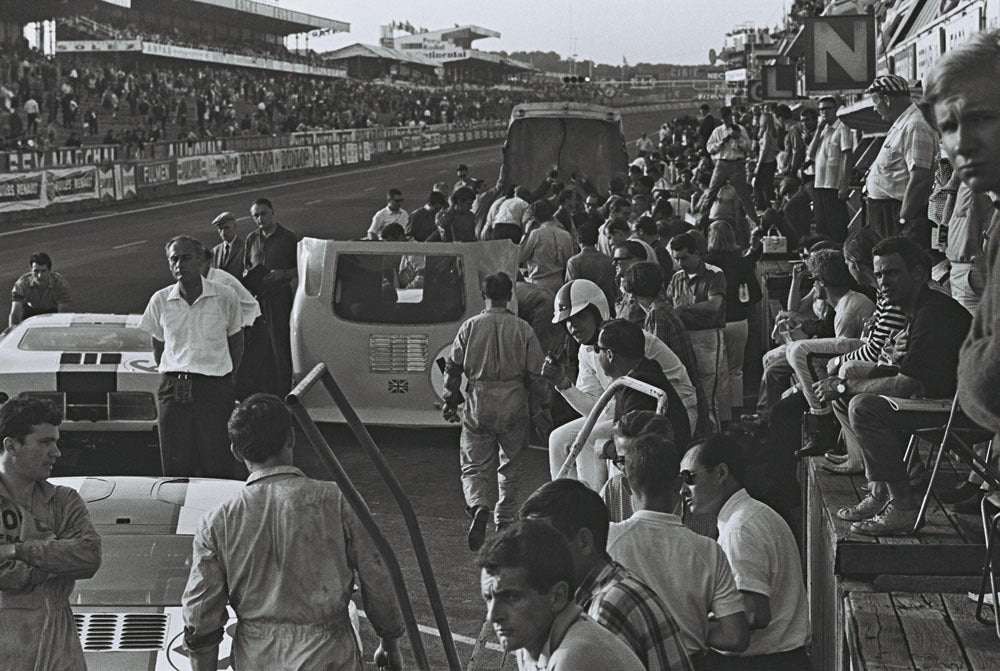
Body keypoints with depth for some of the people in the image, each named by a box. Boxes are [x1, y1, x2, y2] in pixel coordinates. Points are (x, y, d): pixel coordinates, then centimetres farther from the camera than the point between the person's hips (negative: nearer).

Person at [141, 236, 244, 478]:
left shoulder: (225, 297, -1)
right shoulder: (160, 301, 5)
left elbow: (236, 344, 11)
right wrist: (173, 378, 12)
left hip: (214, 388, -2)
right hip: (173, 390, 2)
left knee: (216, 467, -4)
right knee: (175, 468, 3)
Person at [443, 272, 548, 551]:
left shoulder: (470, 327, -2)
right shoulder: (523, 330, -3)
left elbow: (452, 368, 2)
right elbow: (534, 375, -1)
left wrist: (450, 401, 15)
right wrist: (538, 411, 9)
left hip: (478, 404, 0)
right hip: (513, 405, 0)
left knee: (473, 467, 5)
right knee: (511, 466, 18)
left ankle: (480, 507, -21)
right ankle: (504, 520, 23)